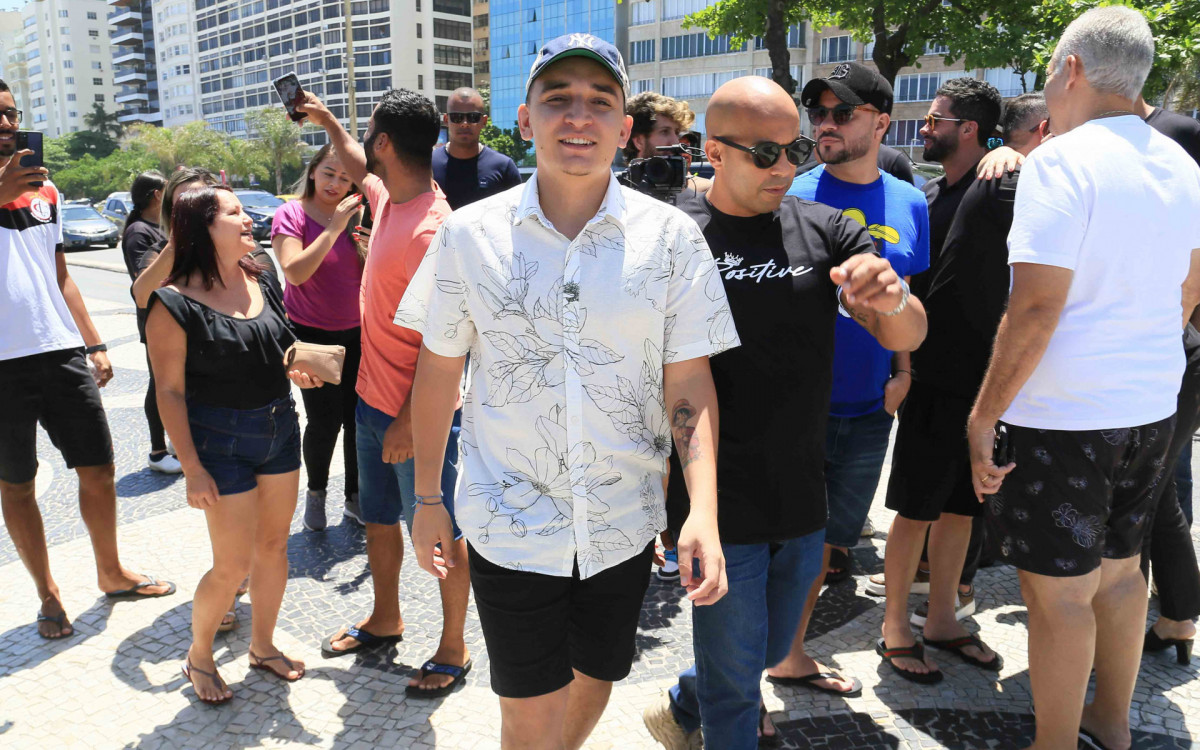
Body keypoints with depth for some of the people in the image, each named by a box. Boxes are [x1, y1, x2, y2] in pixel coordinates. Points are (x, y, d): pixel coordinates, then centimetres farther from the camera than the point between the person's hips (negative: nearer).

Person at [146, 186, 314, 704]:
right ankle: (198, 656, 30)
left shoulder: (262, 281, 3)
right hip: (222, 441, -6)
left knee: (274, 545, 15)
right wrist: (193, 469, -15)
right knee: (232, 564, 2)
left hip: (280, 428, 6)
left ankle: (263, 645, 36)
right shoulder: (175, 303, -16)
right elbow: (170, 391, -14)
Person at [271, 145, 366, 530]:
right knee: (324, 422, -5)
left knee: (357, 418, 4)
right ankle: (315, 492, 22)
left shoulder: (358, 215, 2)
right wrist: (334, 229, -22)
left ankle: (355, 499, 22)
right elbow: (295, 272, -20)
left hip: (355, 333, 3)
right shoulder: (291, 214, -6)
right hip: (311, 334, -3)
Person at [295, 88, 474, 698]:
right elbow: (359, 169, 30)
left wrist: (409, 422, -22)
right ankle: (385, 621, 44)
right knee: (378, 517, 23)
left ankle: (453, 650, 25)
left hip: (419, 414, -9)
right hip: (374, 398, 9)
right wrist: (326, 121, 39)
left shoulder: (431, 230, -25)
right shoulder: (387, 197, 3)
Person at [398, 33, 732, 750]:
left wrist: (704, 511, -16)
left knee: (595, 680, 21)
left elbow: (690, 383, -6)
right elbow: (438, 371, 2)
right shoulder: (470, 234, -6)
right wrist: (428, 500, 5)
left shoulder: (672, 237, -7)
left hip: (624, 522, 1)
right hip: (509, 522, -1)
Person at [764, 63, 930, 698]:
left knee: (827, 538, 17)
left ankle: (790, 654, 37)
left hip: (869, 407, 5)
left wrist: (902, 371, 3)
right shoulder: (792, 195, -6)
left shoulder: (909, 203, 6)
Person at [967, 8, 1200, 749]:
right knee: (1120, 568, 20)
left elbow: (1035, 308, -22)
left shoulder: (1061, 161, -15)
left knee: (1059, 590, 4)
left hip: (1063, 416, -8)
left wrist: (983, 416, -16)